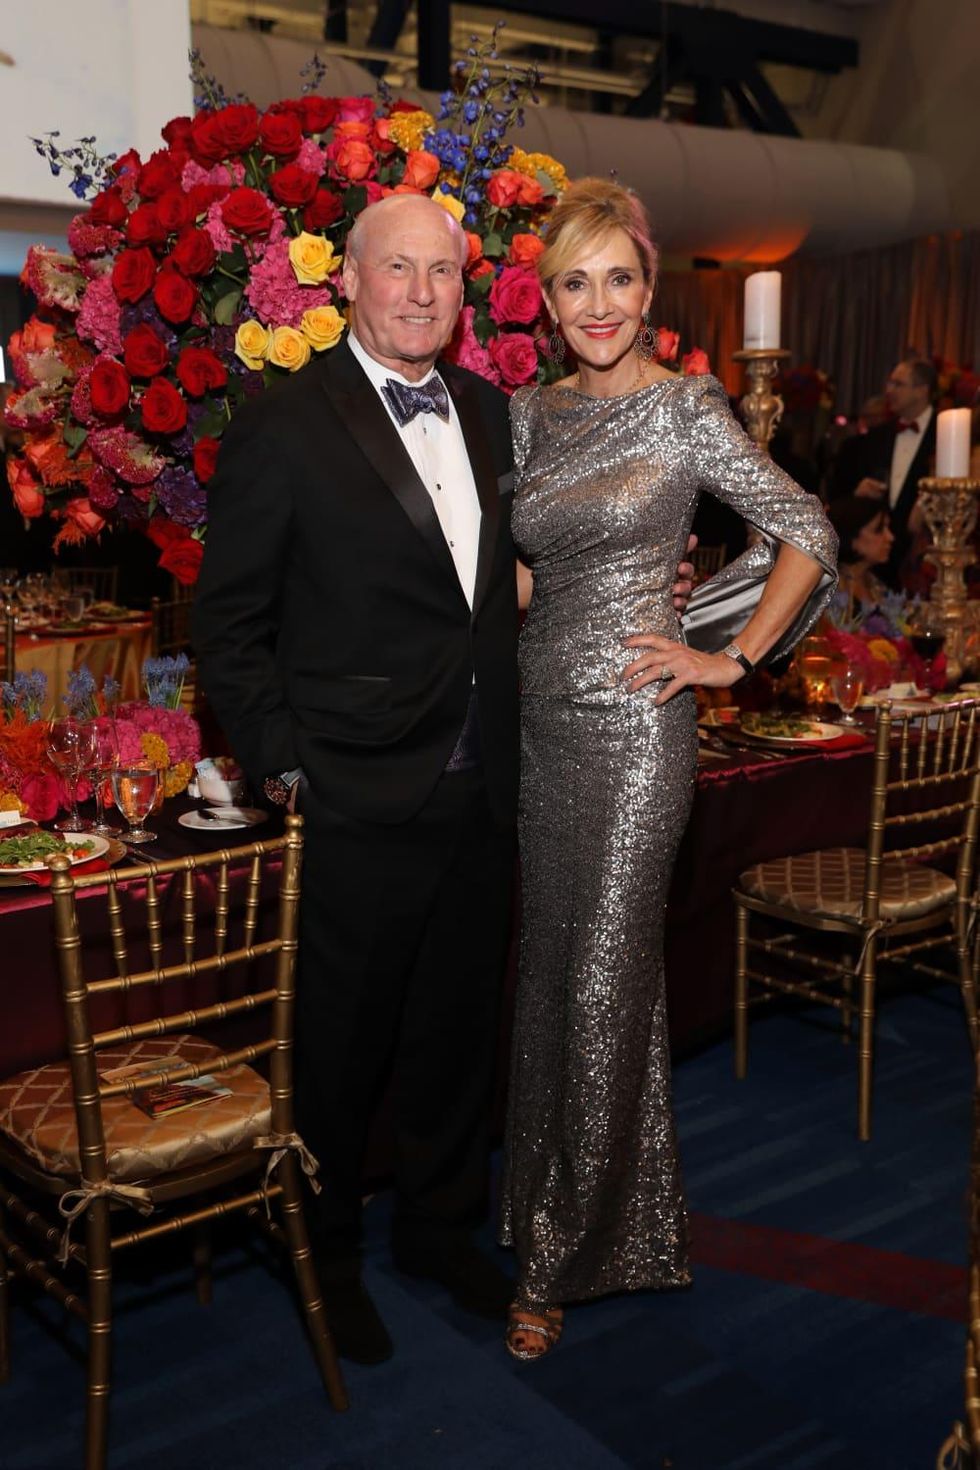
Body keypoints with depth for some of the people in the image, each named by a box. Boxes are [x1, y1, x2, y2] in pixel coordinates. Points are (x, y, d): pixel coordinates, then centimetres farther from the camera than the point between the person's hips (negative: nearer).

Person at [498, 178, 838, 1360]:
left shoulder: (687, 407, -6)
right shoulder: (528, 413, 9)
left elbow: (808, 538, -4)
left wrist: (732, 660, -7)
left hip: (631, 720, -5)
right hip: (538, 713, 6)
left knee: (604, 982, 1)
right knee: (550, 967, 14)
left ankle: (567, 1256, 17)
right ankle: (549, 1208, 33)